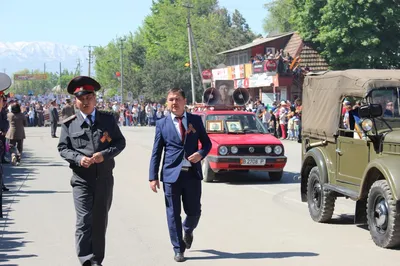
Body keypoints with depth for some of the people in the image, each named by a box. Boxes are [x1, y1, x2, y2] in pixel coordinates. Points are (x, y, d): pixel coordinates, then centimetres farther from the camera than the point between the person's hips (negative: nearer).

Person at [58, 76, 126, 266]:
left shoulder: (108, 119, 4)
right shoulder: (69, 124, 1)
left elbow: (120, 142, 5)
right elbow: (63, 148, 3)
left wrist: (105, 154, -13)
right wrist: (78, 158, -16)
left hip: (104, 179, 2)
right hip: (81, 179, -2)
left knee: (100, 221, 12)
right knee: (84, 221, -11)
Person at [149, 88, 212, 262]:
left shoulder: (196, 120, 6)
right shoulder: (162, 124, 3)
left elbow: (207, 143, 13)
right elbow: (156, 152, 3)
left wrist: (201, 154, -10)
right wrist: (153, 177, -3)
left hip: (193, 173, 1)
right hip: (171, 174, -1)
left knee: (194, 211, 8)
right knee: (173, 214, 1)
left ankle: (188, 231, 41)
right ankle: (178, 249, 12)